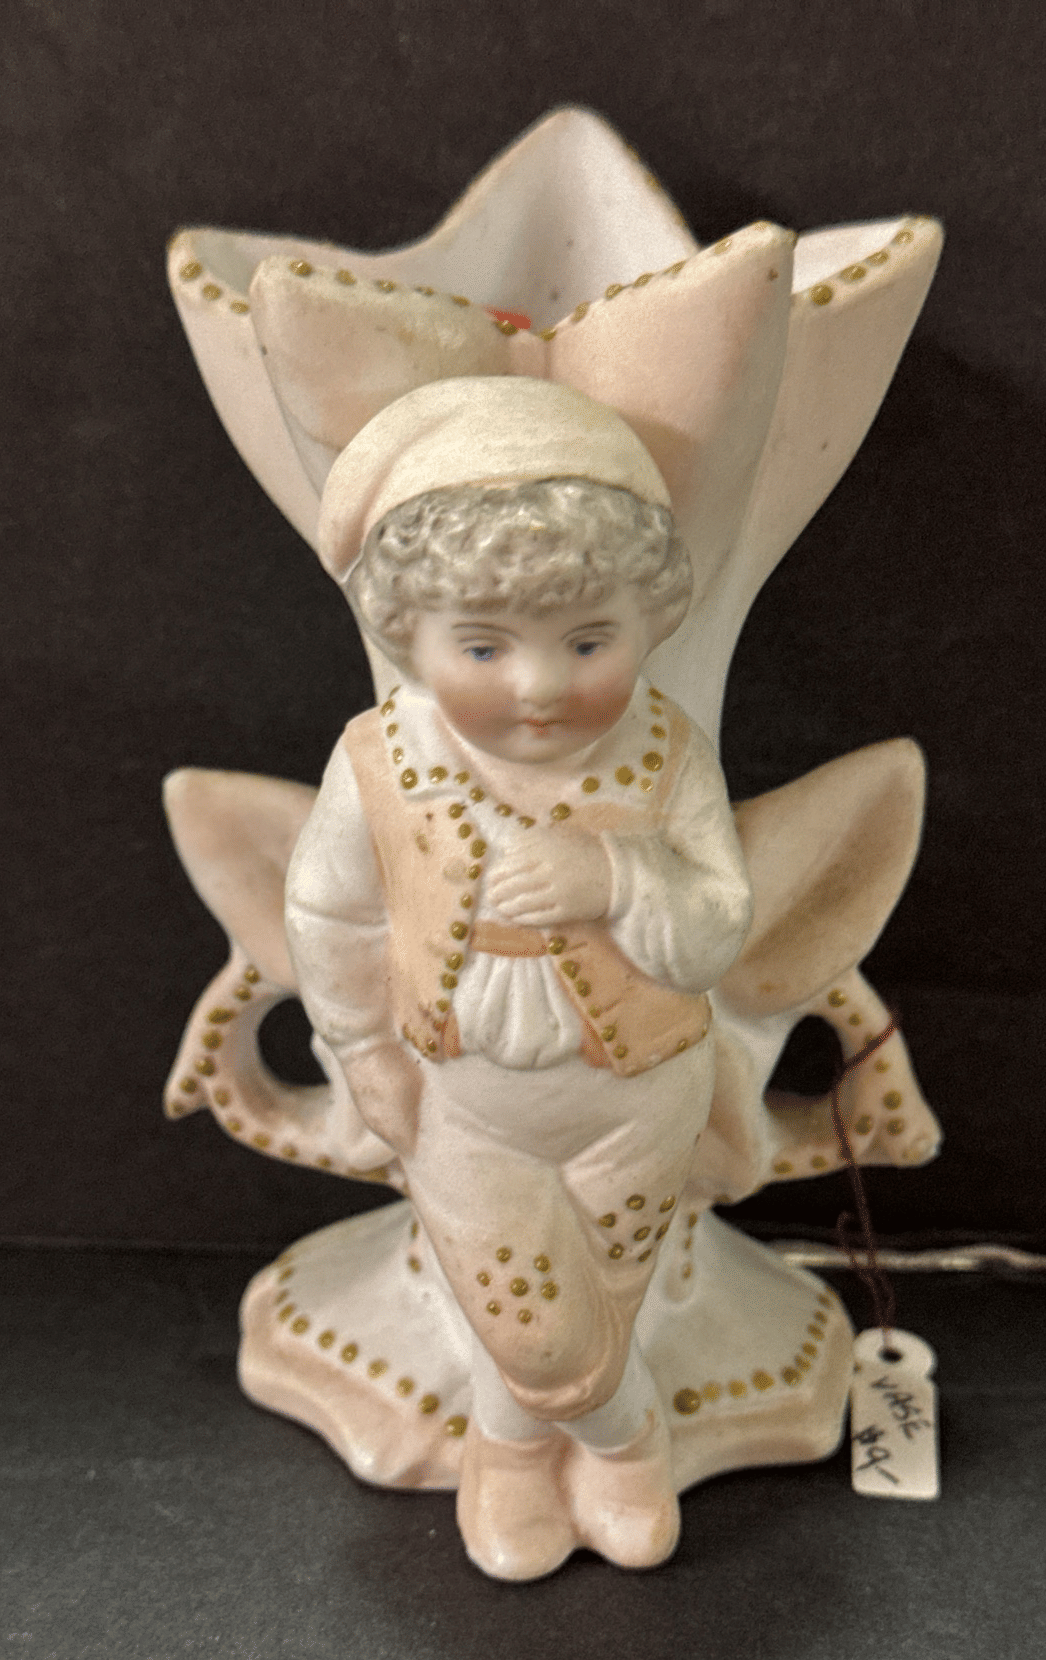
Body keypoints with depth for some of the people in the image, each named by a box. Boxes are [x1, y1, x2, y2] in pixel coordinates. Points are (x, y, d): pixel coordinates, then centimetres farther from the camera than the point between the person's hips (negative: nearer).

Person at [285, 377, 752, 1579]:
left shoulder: (667, 759, -24)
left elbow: (715, 940, -21)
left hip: (637, 1098, 1)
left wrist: (619, 877, -39)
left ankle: (512, 1443, 57)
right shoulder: (380, 765, -24)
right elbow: (329, 913, -7)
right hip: (464, 1104, 0)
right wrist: (366, 1049, -2)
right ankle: (624, 1430, 51)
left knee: (594, 1300, 23)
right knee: (538, 1334, 15)